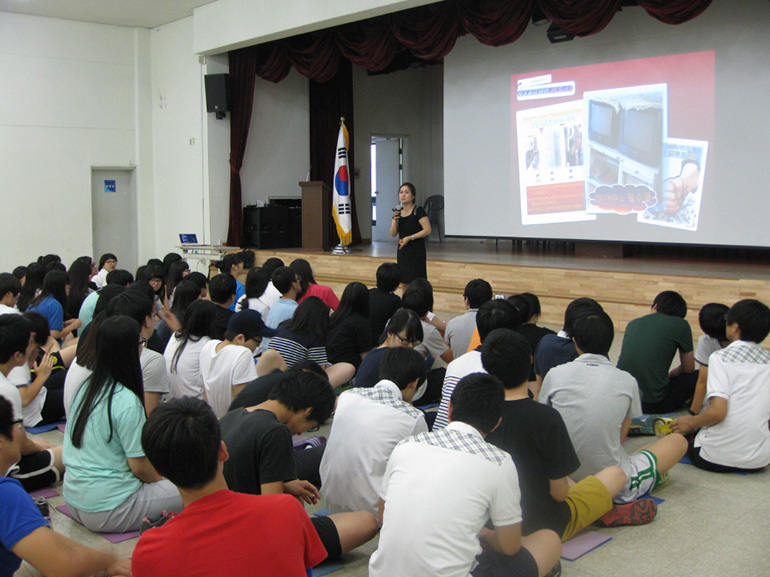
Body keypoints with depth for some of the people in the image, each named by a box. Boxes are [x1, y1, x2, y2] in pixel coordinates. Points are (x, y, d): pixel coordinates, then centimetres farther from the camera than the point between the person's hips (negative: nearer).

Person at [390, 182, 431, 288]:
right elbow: (393, 234, 4)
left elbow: (427, 230, -18)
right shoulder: (397, 211, 6)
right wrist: (395, 220, -12)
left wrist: (409, 238, -19)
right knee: (404, 284, 11)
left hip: (416, 251, -6)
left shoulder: (418, 211, -11)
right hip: (402, 251, 6)